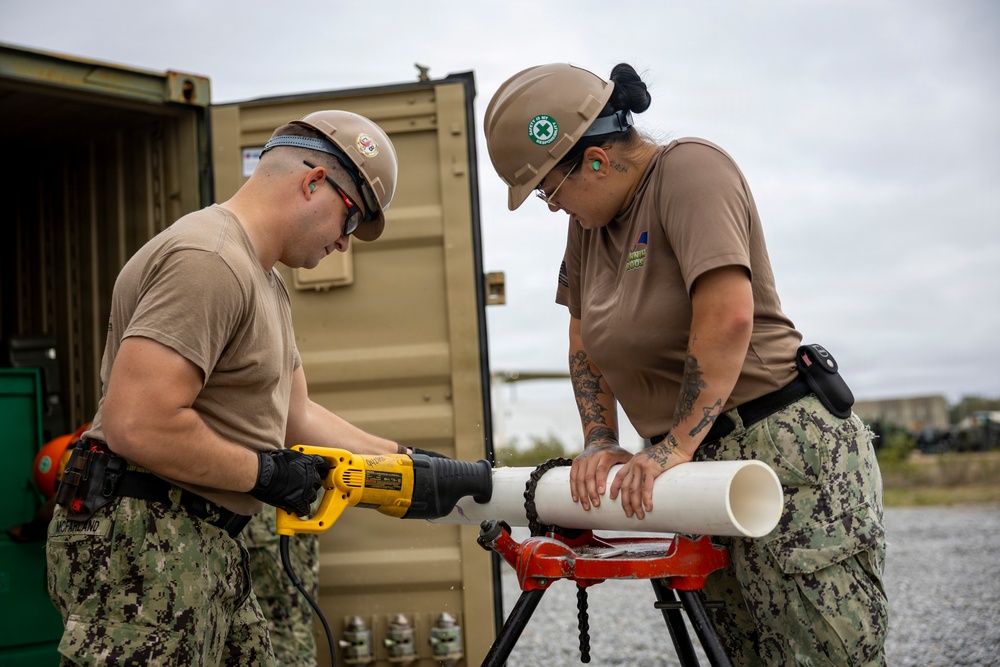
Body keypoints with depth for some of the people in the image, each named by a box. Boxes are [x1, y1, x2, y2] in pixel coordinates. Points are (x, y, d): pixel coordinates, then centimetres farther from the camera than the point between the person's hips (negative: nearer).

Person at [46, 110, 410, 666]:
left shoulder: (266, 281, 18)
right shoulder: (209, 260, -18)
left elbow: (297, 415, 19)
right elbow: (137, 426, -26)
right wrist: (266, 473, -15)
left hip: (211, 550, 11)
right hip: (143, 544, -11)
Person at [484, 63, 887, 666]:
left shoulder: (690, 169, -11)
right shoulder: (589, 220, 14)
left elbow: (727, 318, -22)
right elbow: (585, 340, 19)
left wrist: (676, 446, -21)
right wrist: (601, 442, 6)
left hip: (790, 453, -8)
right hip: (702, 472, 8)